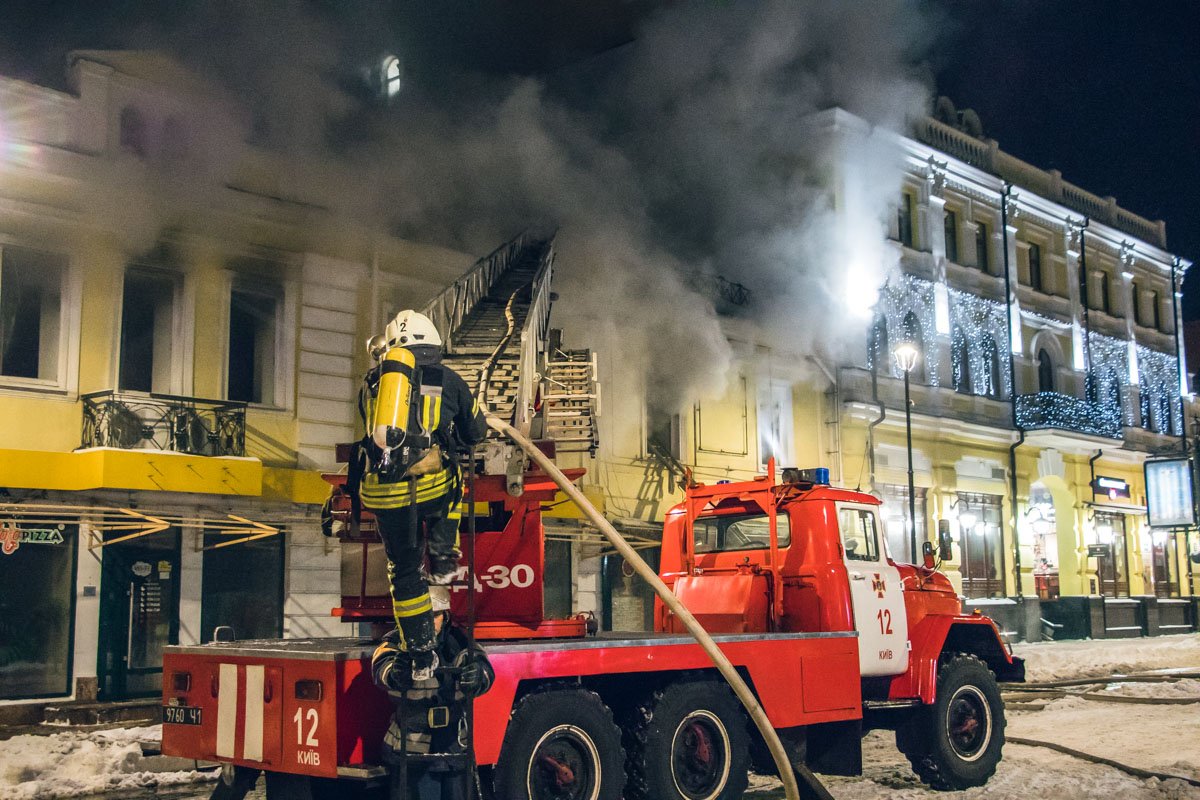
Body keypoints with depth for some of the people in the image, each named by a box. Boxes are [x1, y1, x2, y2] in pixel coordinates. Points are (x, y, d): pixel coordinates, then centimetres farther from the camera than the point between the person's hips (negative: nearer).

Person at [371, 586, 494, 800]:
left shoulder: (458, 640, 1)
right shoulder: (397, 642, -6)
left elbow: (484, 670, -16)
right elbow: (382, 668, -28)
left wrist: (476, 676, -41)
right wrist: (394, 672, -53)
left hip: (456, 748, 3)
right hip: (410, 750, -3)